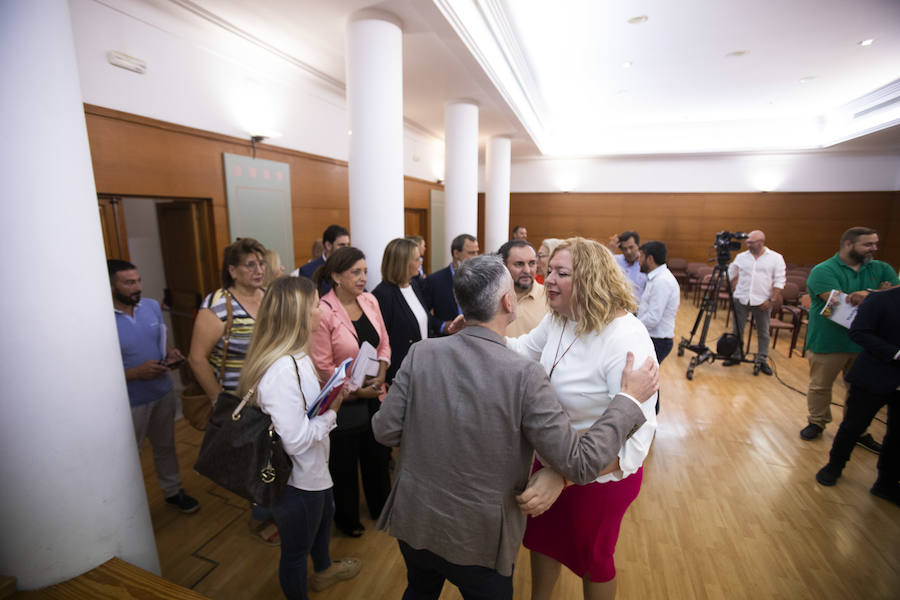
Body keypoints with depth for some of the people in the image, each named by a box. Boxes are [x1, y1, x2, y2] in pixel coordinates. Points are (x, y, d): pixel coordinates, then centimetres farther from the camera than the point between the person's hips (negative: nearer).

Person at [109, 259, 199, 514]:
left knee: (165, 447, 23)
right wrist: (136, 373, -28)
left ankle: (173, 491, 43)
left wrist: (171, 352, -7)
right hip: (130, 403, -5)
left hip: (163, 393, 6)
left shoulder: (152, 306, -3)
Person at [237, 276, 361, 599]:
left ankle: (323, 569, 62)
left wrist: (332, 396, -4)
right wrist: (331, 412, -21)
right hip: (296, 479, -10)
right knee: (296, 549, 19)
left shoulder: (296, 354, -3)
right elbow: (296, 440, -33)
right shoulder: (282, 371, -35)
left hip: (312, 469, 10)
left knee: (324, 514, 34)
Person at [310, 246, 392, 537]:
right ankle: (347, 518, 44)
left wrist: (380, 377, -7)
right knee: (344, 462, 17)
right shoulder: (322, 311, -21)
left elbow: (384, 343, 6)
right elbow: (323, 367, -17)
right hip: (343, 401, -5)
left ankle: (380, 507, 49)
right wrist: (357, 392, -13)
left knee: (377, 455, 22)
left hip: (374, 396, 6)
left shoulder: (370, 300, -3)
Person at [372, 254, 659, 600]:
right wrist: (630, 399, -11)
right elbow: (579, 463, -21)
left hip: (413, 523, 3)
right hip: (477, 540, -2)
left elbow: (385, 431, -12)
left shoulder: (421, 353, -17)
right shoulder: (524, 375, -26)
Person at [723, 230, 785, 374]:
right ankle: (735, 356, 19)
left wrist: (772, 300, -10)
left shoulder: (776, 258, -1)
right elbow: (730, 274, 18)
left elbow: (779, 281, -4)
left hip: (762, 302, -2)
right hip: (741, 300, 2)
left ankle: (762, 360, 19)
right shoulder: (741, 257, 5)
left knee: (763, 333, 7)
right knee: (737, 330, 7)